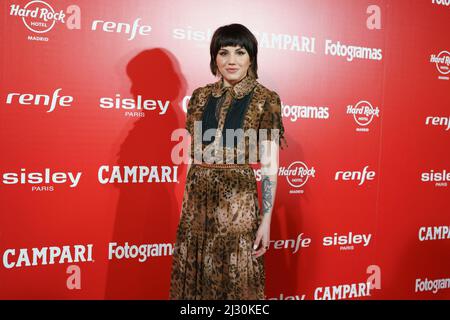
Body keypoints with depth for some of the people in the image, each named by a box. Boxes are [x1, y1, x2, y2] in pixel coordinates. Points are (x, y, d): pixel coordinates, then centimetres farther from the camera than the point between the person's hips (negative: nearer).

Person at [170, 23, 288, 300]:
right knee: (194, 278, 14)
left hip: (237, 200, -4)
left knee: (236, 281, 8)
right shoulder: (201, 96, 7)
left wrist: (266, 219, -11)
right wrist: (188, 201, 12)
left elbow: (270, 166, -8)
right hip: (197, 200, 4)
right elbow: (193, 155, 11)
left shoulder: (265, 99, -5)